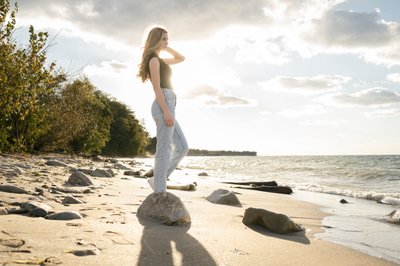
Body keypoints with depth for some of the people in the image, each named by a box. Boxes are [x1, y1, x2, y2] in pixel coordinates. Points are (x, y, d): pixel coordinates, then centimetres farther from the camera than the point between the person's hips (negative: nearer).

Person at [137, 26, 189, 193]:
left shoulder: (160, 60, 24)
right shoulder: (153, 59, -4)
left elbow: (181, 58, 37)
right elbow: (156, 87, -14)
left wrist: (166, 48, 23)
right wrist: (166, 111, -21)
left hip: (167, 105, 10)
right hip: (164, 104, -10)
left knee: (182, 148, 9)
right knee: (164, 149, -11)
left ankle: (158, 180, 12)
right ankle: (160, 191, -8)